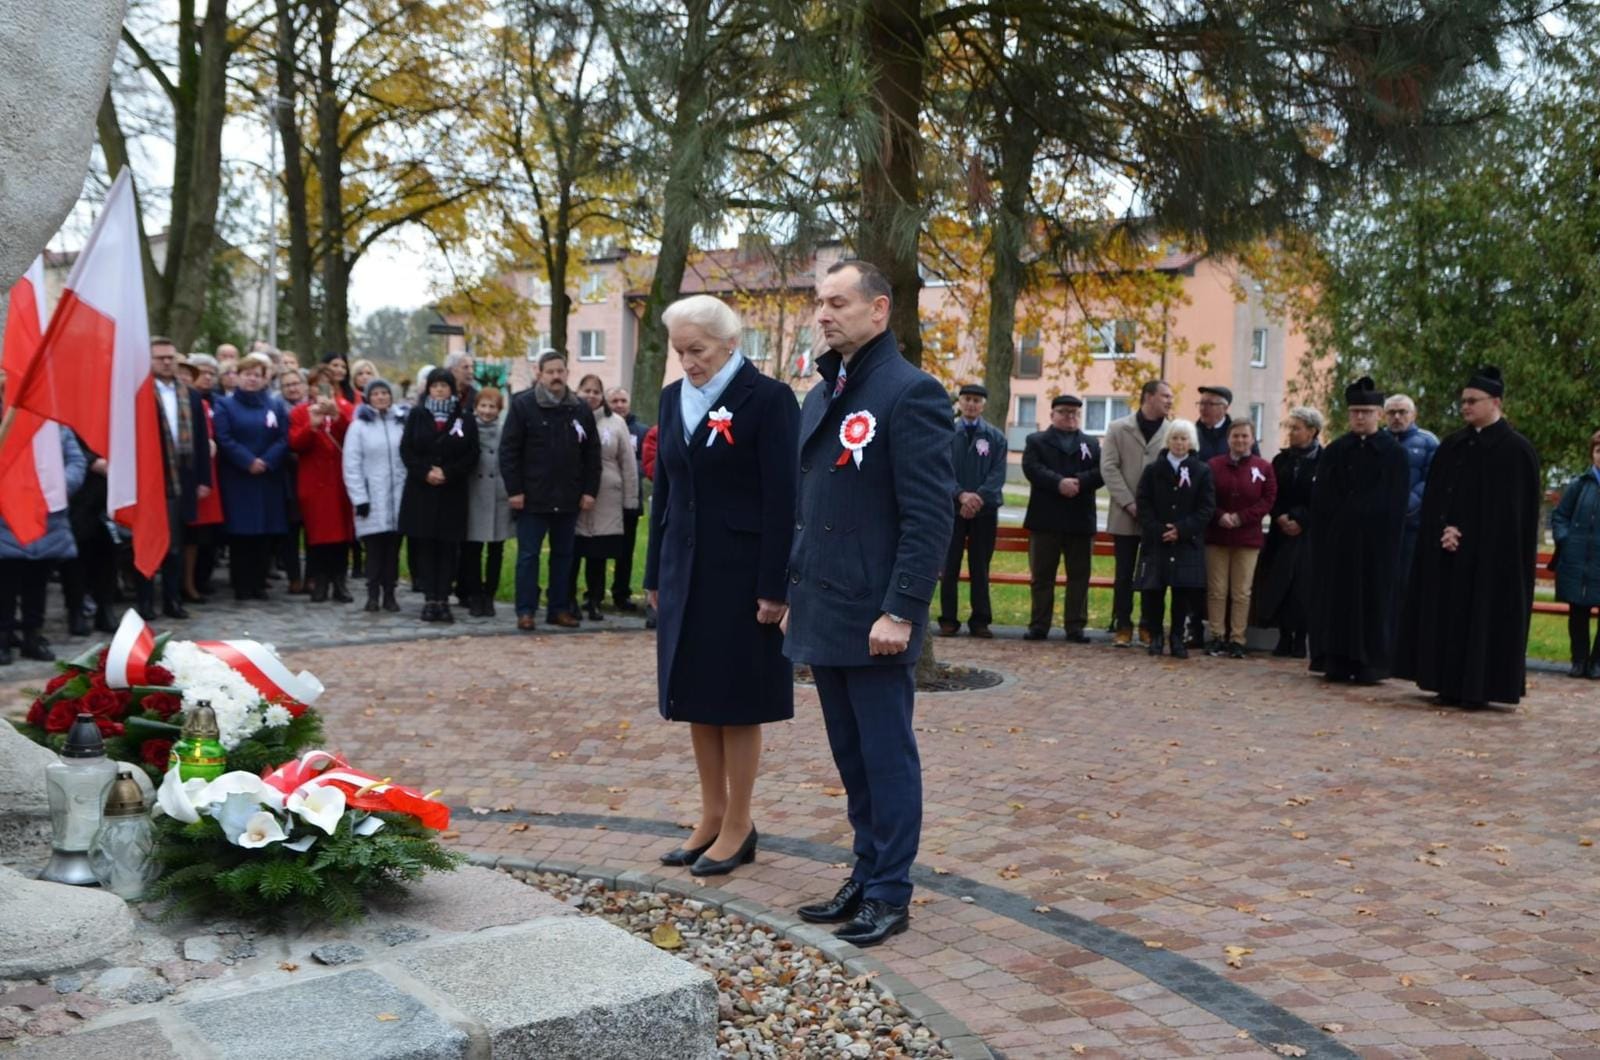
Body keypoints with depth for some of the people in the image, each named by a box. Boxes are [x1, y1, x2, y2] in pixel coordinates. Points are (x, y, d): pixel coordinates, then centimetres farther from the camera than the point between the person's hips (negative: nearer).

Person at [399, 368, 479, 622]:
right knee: (425, 546, 1)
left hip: (452, 492, 0)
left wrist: (447, 473, -12)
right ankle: (429, 599, 6)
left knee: (448, 547, 0)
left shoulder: (465, 418, 4)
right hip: (421, 490, 1)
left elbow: (472, 454, -1)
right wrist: (425, 472, -11)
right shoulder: (417, 415, 7)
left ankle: (443, 599, 5)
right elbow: (406, 449, 2)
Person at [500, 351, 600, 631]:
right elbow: (508, 450, -6)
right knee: (528, 555, 2)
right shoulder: (523, 405, -3)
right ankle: (525, 611, 8)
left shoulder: (581, 409, 7)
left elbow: (592, 453, 9)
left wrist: (590, 490, 2)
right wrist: (514, 490, -11)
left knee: (563, 555, 10)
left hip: (568, 498, 3)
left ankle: (560, 608, 19)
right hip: (533, 497, -3)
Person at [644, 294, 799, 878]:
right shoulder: (673, 398, 10)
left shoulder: (767, 398, -10)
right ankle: (712, 816, 23)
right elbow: (664, 489, 14)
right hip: (686, 569, 6)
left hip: (741, 571, -6)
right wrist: (655, 574, 13)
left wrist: (774, 587, -16)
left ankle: (738, 825, 14)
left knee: (736, 699, 2)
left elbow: (781, 497, -13)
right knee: (695, 697, 11)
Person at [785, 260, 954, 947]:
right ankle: (866, 878, 27)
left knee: (886, 758, 2)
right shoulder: (820, 398, 16)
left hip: (874, 619, -8)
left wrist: (901, 611, -20)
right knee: (852, 759, 15)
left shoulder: (909, 393, -11)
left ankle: (890, 895, 14)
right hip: (823, 618, 8)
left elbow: (930, 515, -16)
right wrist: (795, 597, 17)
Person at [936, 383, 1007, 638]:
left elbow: (998, 473, -1)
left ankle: (980, 620, 9)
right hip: (952, 508, 0)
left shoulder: (995, 437, 7)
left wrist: (979, 498, -16)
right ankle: (948, 620, 7)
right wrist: (961, 495, -17)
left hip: (985, 511, 1)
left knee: (980, 567, 4)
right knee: (950, 566, 1)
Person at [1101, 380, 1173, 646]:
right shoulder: (1118, 429, 4)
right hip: (1125, 515, 0)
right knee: (1124, 574, 6)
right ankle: (1122, 626, 15)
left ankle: (1149, 627, 15)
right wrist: (1128, 503, -11)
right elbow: (1109, 468, -2)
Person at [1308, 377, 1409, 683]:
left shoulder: (1393, 452, 1)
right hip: (1337, 538, 2)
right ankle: (1338, 661, 7)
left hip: (1376, 540, -2)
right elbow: (1321, 499, 5)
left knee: (1374, 599, 2)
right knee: (1337, 597, 3)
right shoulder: (1335, 451, 8)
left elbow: (1395, 502, -2)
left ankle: (1370, 663, 7)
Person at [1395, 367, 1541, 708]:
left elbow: (1510, 510, -10)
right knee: (1446, 613, 5)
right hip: (1447, 550, 6)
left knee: (1483, 615, -4)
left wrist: (1464, 533, -14)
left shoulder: (1516, 449, -5)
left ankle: (1478, 688, 2)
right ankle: (1450, 685, 11)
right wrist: (1444, 530, -9)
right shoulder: (1452, 445, 11)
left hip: (1491, 553, -6)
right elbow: (1433, 498, 8)